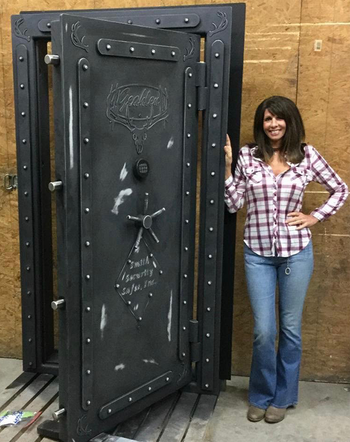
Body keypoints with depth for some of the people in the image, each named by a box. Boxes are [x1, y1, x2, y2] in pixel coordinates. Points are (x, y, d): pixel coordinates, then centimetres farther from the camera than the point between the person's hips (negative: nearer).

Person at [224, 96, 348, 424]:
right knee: (263, 331, 3)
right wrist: (227, 166, -10)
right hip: (258, 253, 0)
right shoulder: (247, 156, 0)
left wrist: (315, 217, 1)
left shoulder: (307, 156, 0)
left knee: (290, 329, 10)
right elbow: (233, 204, -3)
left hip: (296, 252, 0)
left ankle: (282, 397, 29)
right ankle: (260, 396, 26)